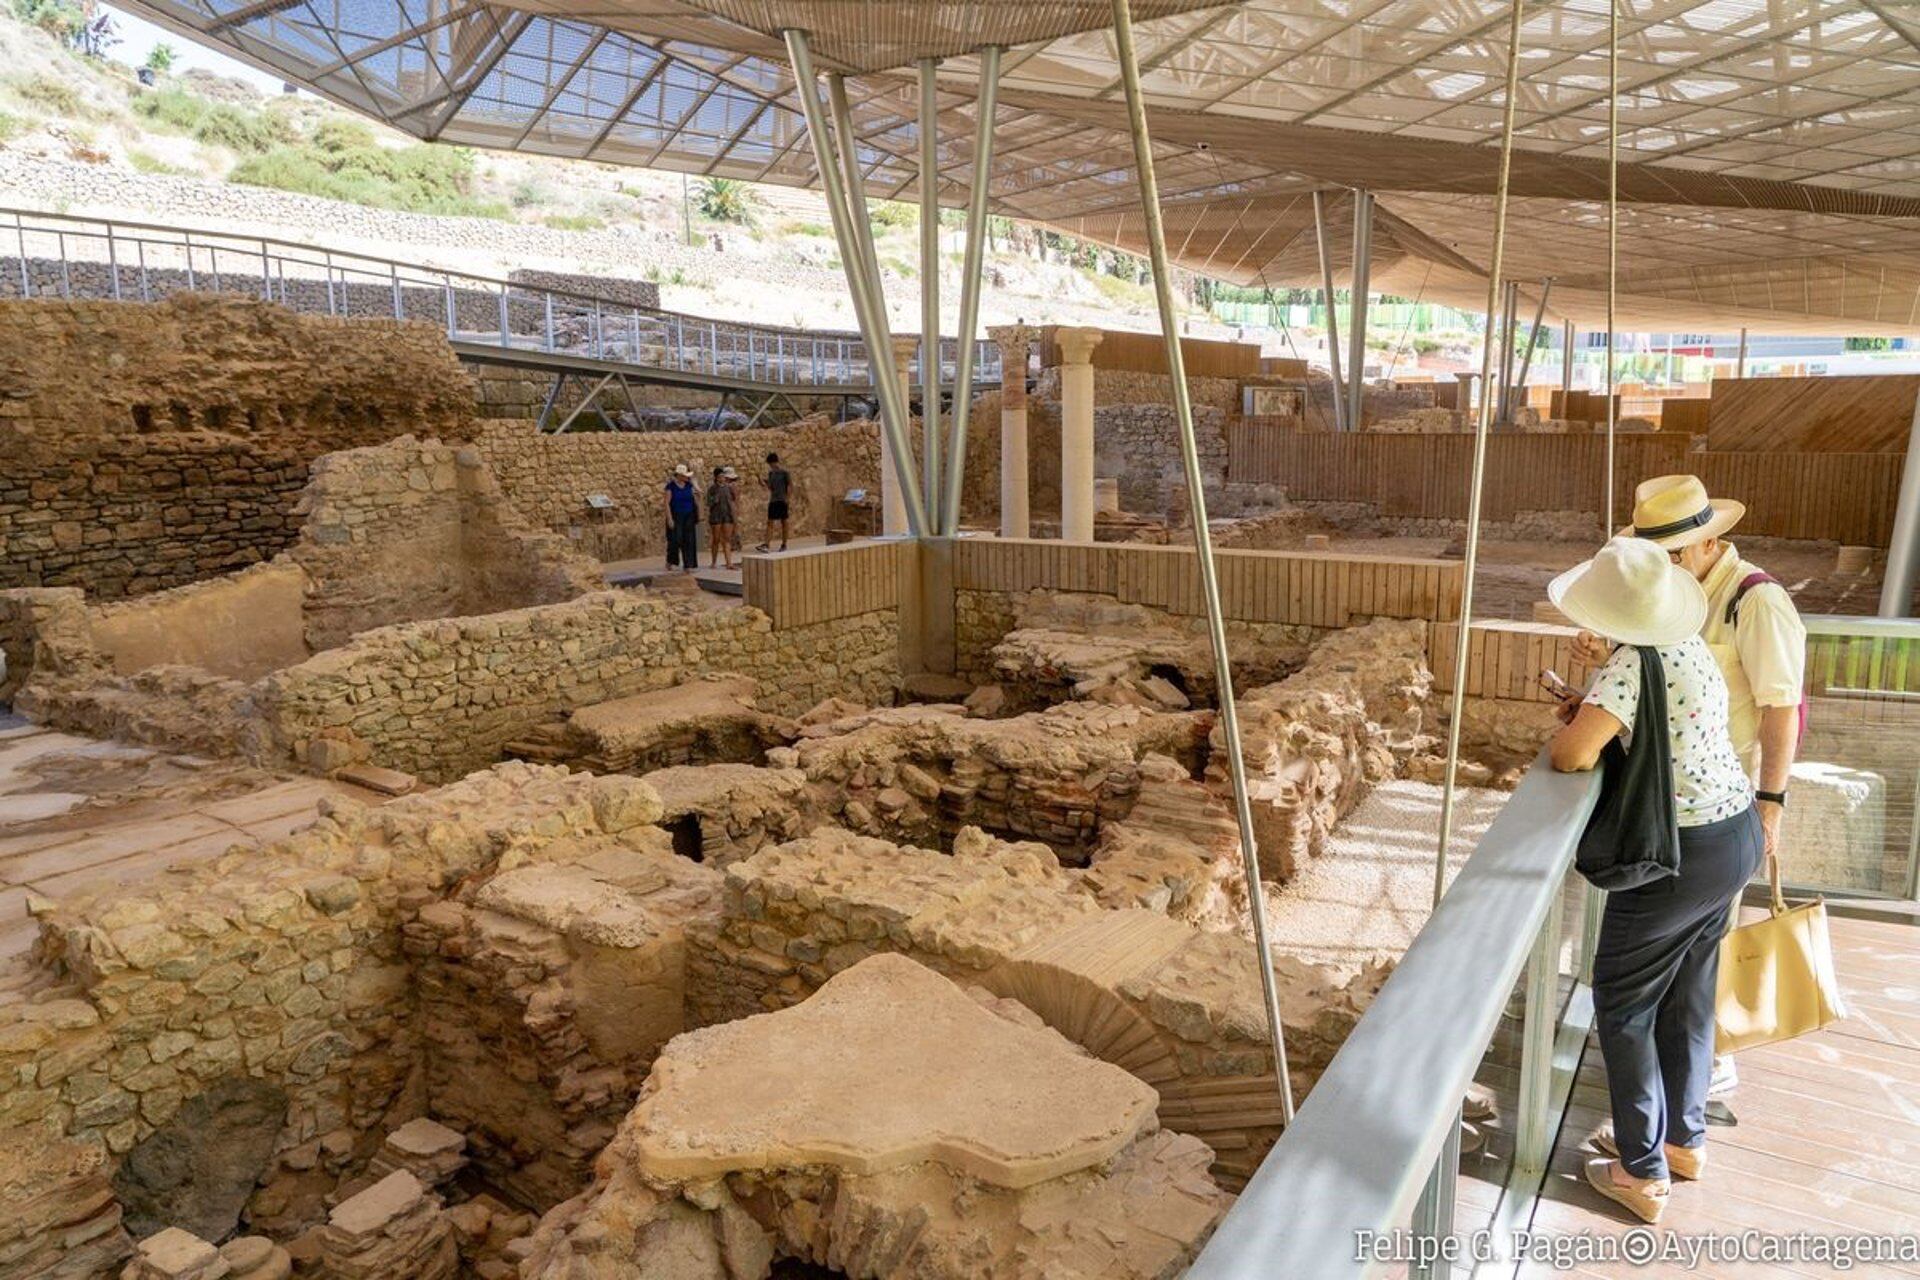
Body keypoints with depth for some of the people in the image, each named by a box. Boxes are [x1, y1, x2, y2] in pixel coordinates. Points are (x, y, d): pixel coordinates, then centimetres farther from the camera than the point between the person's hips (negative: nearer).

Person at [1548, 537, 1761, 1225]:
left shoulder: (1634, 662, -24)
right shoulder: (1686, 643, 3)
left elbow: (1571, 755, -28)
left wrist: (1572, 728, -7)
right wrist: (1591, 714, 3)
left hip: (1681, 852, -9)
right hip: (1736, 832, 9)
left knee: (1623, 1001, 6)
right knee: (1687, 993, 22)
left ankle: (1644, 1173, 16)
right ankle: (1686, 1138, 37)